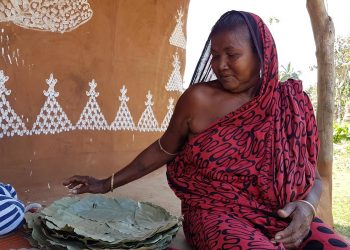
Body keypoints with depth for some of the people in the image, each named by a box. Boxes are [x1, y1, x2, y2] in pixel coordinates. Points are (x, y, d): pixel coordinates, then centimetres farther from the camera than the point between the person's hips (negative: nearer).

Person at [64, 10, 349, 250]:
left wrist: (306, 206, -16)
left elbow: (312, 176, 6)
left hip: (283, 215, 4)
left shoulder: (290, 103, 1)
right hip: (216, 211, -3)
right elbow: (163, 150, 6)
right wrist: (107, 184, 9)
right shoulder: (199, 99, -6)